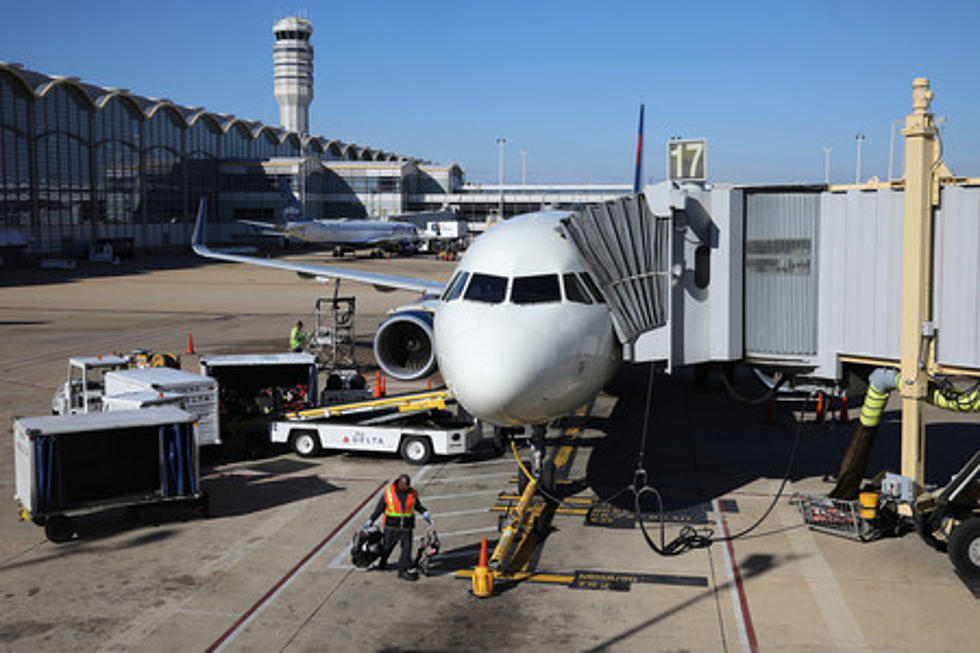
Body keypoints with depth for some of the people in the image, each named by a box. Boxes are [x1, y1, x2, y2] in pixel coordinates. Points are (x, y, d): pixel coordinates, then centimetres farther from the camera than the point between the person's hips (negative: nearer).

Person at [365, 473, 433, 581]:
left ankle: (404, 570, 4)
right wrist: (371, 520, 6)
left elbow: (417, 505, 18)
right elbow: (380, 507, 4)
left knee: (406, 549, -4)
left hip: (406, 527, 1)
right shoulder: (388, 492, -5)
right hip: (391, 526, -1)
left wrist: (424, 513, 1)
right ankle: (382, 563, 39)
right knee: (387, 546, 13)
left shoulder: (412, 493, 1)